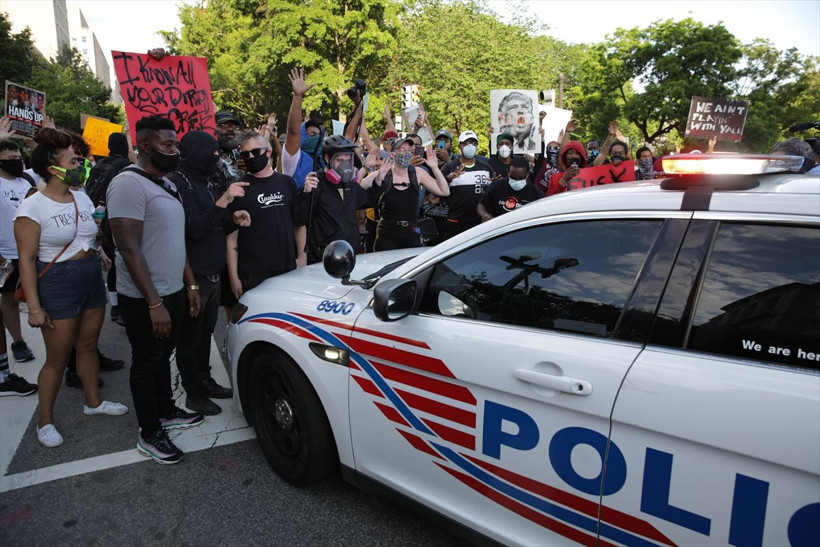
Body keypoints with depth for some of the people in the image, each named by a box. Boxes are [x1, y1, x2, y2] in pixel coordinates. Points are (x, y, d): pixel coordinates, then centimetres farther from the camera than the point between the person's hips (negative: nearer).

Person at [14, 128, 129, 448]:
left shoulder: (82, 198, 6)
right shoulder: (33, 206, -13)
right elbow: (27, 260, -14)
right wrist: (35, 307, -16)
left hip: (93, 280, 6)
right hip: (57, 286, -6)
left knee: (88, 346, 17)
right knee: (57, 359, 3)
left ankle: (93, 401, 35)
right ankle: (45, 421, 20)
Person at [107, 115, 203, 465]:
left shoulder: (167, 185, 11)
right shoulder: (129, 184, -17)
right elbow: (130, 250, -22)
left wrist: (190, 284, 14)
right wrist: (154, 303, -23)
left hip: (174, 292, 8)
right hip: (144, 299, -8)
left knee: (163, 357, 21)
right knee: (146, 364, 6)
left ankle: (166, 412, 38)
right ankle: (149, 435, 20)